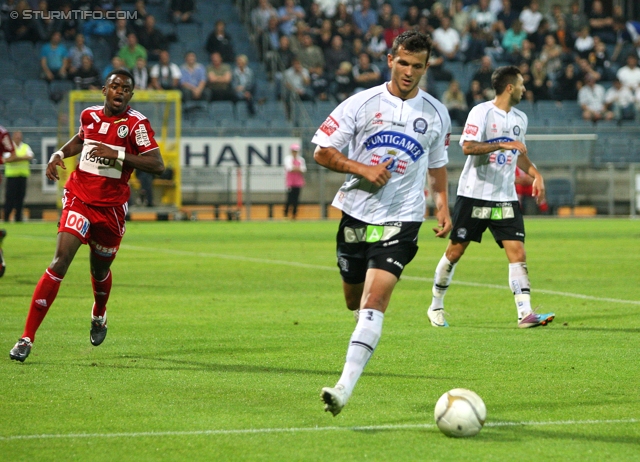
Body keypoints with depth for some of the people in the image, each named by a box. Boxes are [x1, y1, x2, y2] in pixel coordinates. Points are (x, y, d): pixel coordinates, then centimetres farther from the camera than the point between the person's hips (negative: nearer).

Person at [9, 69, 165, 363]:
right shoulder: (89, 115, 4)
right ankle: (27, 338, -19)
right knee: (61, 260, -17)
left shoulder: (136, 124, -8)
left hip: (111, 208, -1)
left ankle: (99, 316, 53)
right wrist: (58, 155, 10)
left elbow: (157, 165, -17)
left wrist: (118, 154, -25)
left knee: (100, 270, 15)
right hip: (79, 200, 1)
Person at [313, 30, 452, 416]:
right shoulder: (362, 104, -2)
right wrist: (363, 169, -15)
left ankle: (345, 385, -25)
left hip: (401, 219, -1)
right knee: (354, 300, 13)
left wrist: (443, 205, 10)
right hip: (356, 213, 1)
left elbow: (437, 163, 22)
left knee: (374, 302, -18)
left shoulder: (436, 114, 6)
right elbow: (322, 152, -1)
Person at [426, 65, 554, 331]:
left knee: (517, 252, -9)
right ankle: (436, 306, 21)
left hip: (505, 197, 5)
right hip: (474, 194, -5)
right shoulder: (482, 112, -9)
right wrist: (502, 145, -28)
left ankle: (525, 313, -14)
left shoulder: (520, 119, 12)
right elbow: (468, 147, -22)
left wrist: (535, 174, 14)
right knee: (455, 251, 4)